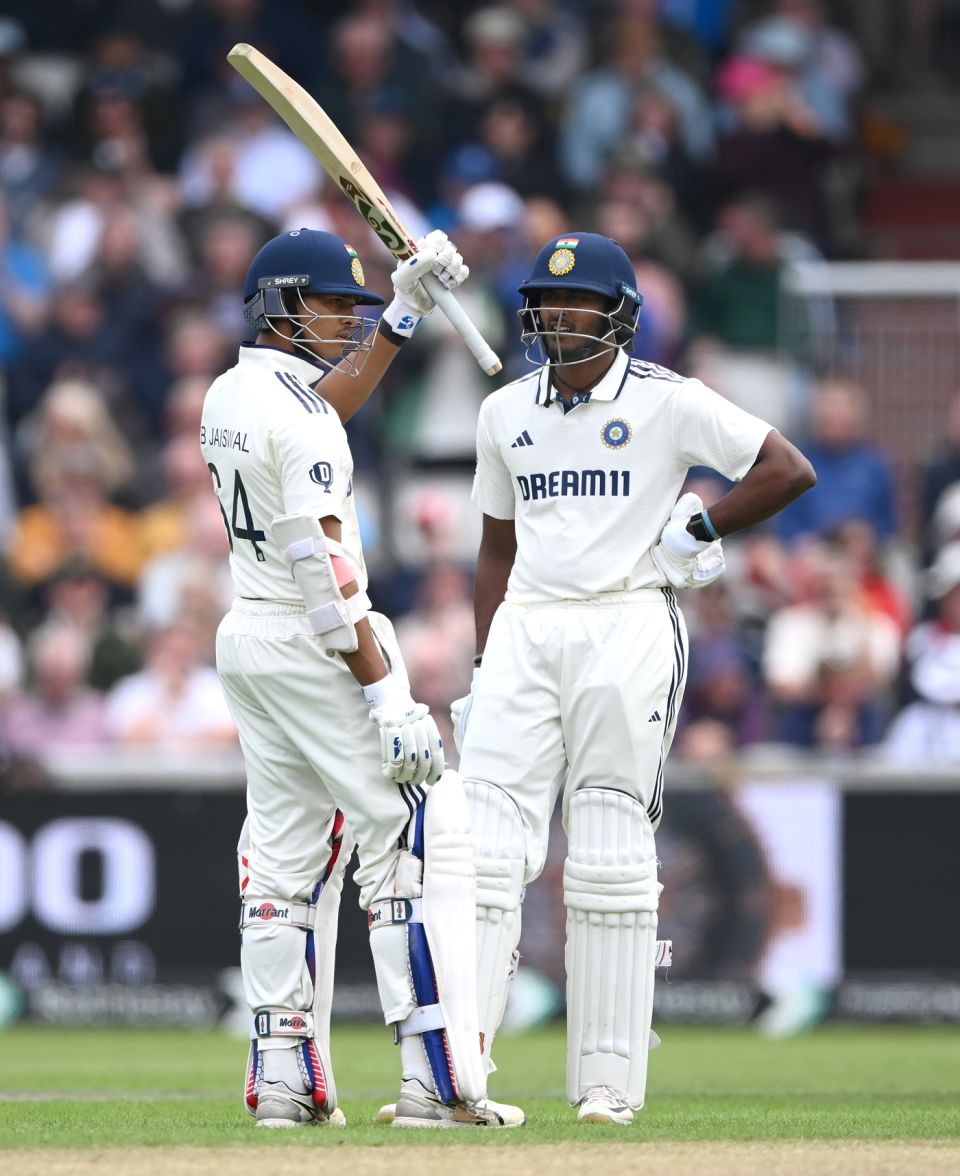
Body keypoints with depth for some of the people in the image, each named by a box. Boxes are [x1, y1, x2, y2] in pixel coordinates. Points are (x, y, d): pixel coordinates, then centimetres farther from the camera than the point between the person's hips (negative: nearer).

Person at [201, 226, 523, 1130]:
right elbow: (324, 570, -23)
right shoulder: (299, 416, -18)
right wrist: (385, 697, -24)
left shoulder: (228, 396, 9)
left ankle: (284, 1078, 10)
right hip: (316, 647, -10)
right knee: (421, 841, -8)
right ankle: (438, 1081, -14)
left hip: (244, 640, 10)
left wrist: (405, 310, 23)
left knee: (284, 852, 13)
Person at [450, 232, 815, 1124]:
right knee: (485, 845, -6)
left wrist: (696, 531, -9)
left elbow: (790, 471, -5)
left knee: (610, 857, -4)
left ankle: (609, 1080, 0)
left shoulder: (668, 402, -2)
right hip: (525, 629, 4)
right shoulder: (506, 413, 13)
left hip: (627, 629, -4)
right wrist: (483, 665, 12)